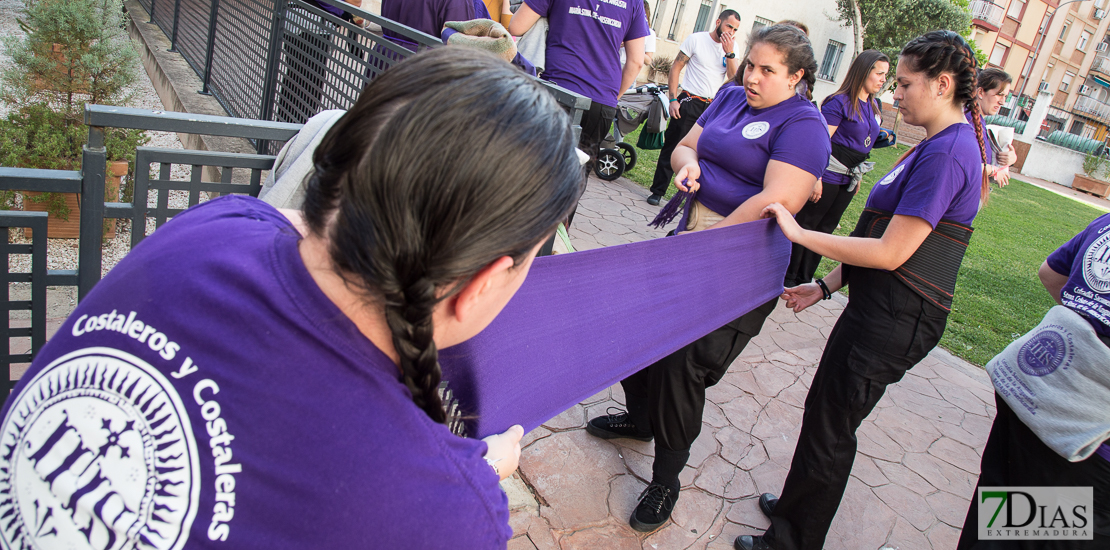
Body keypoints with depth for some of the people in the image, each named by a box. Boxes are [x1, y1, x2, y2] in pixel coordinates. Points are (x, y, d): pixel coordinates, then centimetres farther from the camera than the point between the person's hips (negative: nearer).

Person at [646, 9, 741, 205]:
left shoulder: (733, 48, 9)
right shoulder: (696, 39, -2)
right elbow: (675, 68, -3)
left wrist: (729, 53, -11)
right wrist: (673, 99, -10)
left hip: (714, 107, 4)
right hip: (689, 103, -4)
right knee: (672, 148, -1)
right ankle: (657, 191, 7)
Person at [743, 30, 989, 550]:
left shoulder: (947, 152, -19)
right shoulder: (941, 146, 12)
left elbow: (890, 253, -23)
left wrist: (799, 234, -16)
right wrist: (826, 285, 12)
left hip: (895, 321, -10)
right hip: (879, 308, 10)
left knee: (829, 428, 3)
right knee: (825, 408, 20)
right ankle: (795, 507, 39)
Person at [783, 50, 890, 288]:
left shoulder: (873, 107, 10)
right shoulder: (840, 102, -14)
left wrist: (857, 175, 20)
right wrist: (816, 179, -22)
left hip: (848, 179, 8)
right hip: (827, 175, -8)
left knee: (825, 229, 13)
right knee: (805, 225, 1)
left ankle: (804, 280, 23)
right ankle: (788, 279, 11)